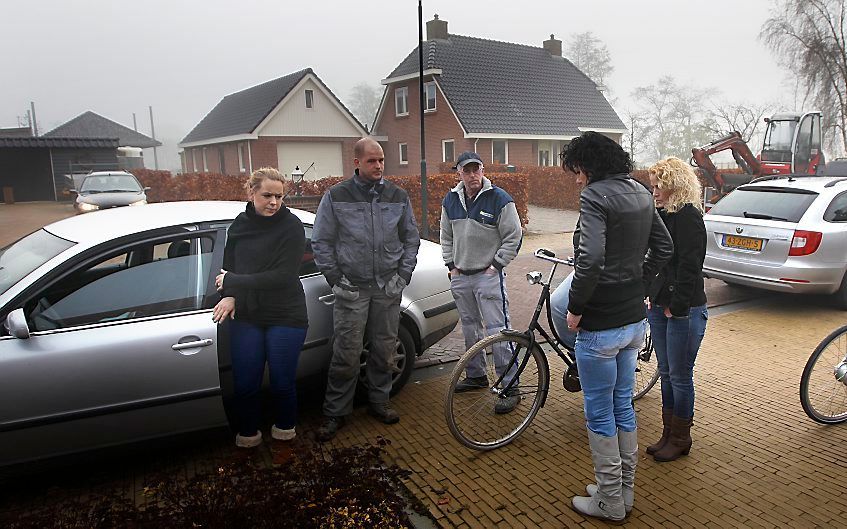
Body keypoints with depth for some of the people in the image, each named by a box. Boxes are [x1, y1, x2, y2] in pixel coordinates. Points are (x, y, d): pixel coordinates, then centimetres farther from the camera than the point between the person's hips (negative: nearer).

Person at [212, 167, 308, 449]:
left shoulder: (291, 226, -11)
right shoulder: (239, 225, 2)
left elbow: (283, 276, -17)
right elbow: (228, 266, 12)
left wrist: (233, 282, -13)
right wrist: (230, 295, -9)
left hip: (285, 317, -3)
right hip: (246, 317, 3)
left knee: (282, 383, 5)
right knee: (245, 384, 4)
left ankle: (285, 430, 31)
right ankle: (248, 435, 27)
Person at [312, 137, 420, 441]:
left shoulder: (398, 197, 8)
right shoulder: (336, 196, 0)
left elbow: (411, 238, 14)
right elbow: (321, 241, 3)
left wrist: (404, 274, 5)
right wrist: (335, 278, -4)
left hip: (388, 289, 3)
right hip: (351, 289, -3)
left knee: (385, 350, 10)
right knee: (347, 354, -2)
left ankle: (379, 401, 28)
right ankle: (335, 413, 12)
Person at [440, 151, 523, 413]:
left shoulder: (499, 199, -9)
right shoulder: (450, 200, 8)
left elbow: (514, 237, -6)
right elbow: (446, 237, 18)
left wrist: (496, 265, -9)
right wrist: (451, 265, 9)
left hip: (489, 275, -6)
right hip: (460, 276, 6)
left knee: (497, 330, -9)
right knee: (470, 328, 16)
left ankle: (510, 387, -2)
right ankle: (476, 375, 32)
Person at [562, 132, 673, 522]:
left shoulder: (595, 196, -18)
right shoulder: (640, 194, 9)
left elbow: (591, 258, -29)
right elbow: (664, 248, 16)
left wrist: (576, 307, -18)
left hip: (601, 325, -9)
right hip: (634, 319, 9)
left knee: (600, 414, 7)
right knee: (623, 406, 20)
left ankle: (609, 501, 22)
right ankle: (625, 490, 35)